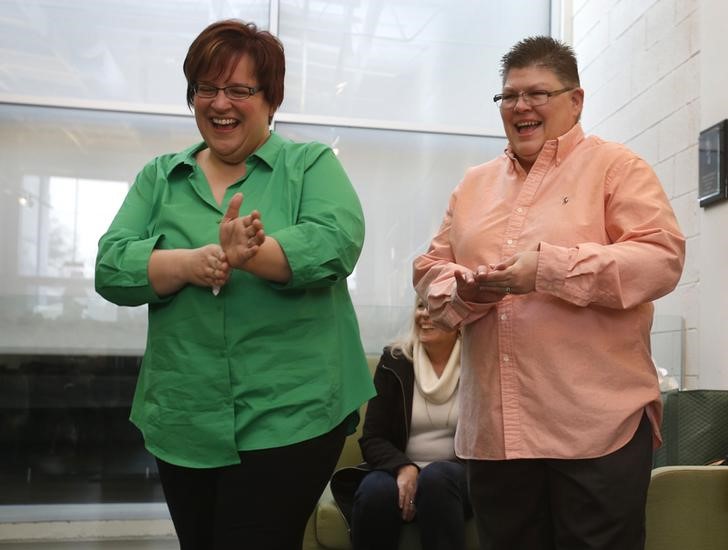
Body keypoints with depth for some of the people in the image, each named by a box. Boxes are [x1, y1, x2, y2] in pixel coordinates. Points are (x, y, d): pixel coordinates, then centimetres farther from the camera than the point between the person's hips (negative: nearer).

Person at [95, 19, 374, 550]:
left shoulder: (312, 164, 3)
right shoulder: (160, 177, 11)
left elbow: (337, 242, -16)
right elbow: (111, 266, -2)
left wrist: (247, 255, -32)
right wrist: (188, 264, -21)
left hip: (290, 415, -3)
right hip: (183, 421, 4)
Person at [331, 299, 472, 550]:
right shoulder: (395, 361, 2)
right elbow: (372, 438, -1)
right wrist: (403, 467, -20)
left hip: (458, 474, -1)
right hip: (398, 470, 2)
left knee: (437, 477, -35)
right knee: (375, 490, -32)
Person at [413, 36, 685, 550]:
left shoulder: (615, 165, 2)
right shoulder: (474, 184, 17)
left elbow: (662, 257, -10)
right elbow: (431, 268, 15)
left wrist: (549, 269, -20)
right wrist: (465, 290, -9)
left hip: (597, 424, -4)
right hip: (494, 426, 5)